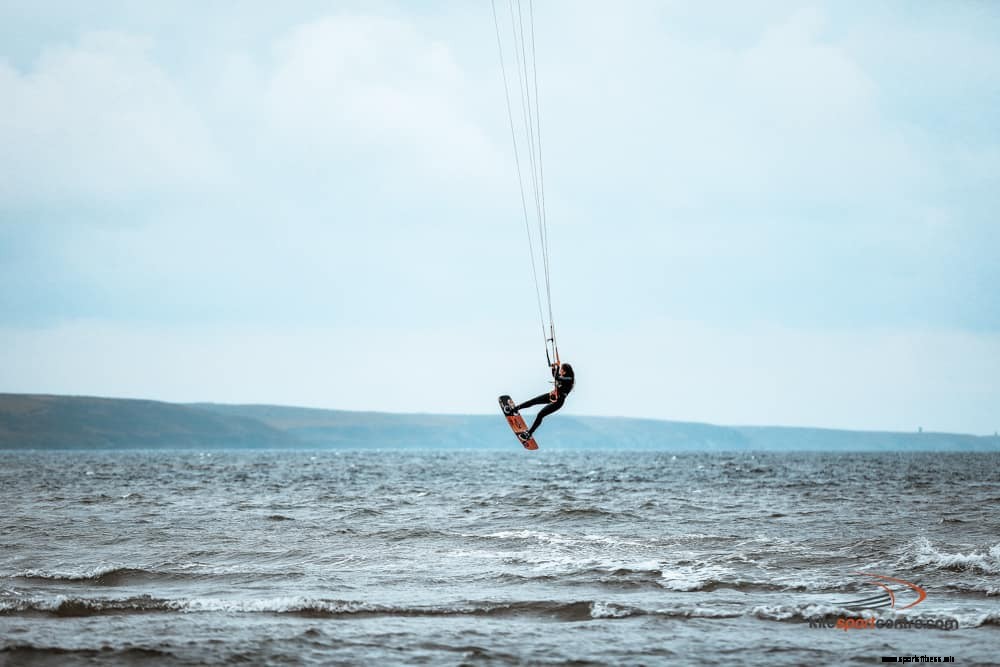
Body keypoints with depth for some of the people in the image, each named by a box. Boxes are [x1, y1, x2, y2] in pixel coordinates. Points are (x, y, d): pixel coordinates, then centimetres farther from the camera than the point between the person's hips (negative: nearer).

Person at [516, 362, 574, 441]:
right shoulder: (562, 377, -2)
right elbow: (555, 376, 21)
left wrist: (557, 366, -29)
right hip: (552, 396, 8)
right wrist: (554, 368, 3)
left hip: (557, 402, -8)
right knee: (533, 401, 13)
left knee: (540, 415, -12)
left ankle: (529, 434, -2)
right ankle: (515, 409, 33)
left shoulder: (568, 380, -27)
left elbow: (556, 377, -41)